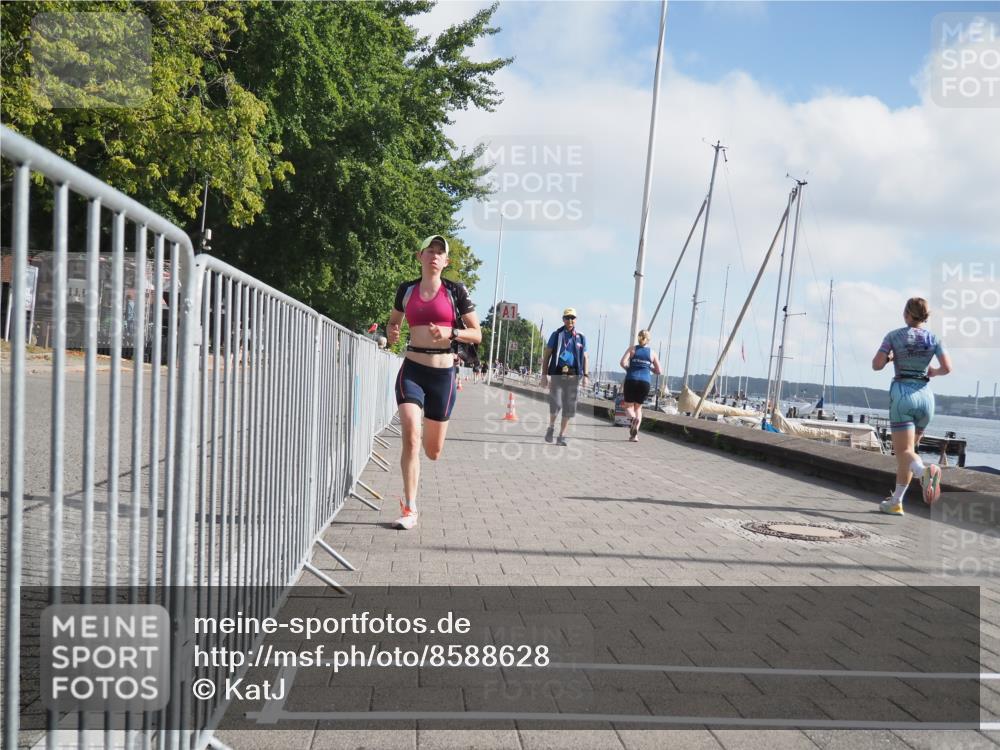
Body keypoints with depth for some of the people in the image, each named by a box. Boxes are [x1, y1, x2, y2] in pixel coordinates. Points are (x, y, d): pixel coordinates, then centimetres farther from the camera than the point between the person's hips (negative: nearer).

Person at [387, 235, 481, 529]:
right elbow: (394, 320, 25)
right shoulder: (406, 290, 7)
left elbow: (477, 334, 1)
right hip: (412, 369, 0)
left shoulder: (455, 291, 0)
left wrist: (451, 332, -17)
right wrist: (392, 333, 2)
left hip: (443, 373, 0)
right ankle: (409, 509, -12)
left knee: (433, 452, 8)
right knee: (410, 436, -20)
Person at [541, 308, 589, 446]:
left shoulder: (581, 337, 12)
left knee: (569, 408, 2)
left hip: (573, 376, 2)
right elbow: (546, 355, 6)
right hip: (558, 374, -2)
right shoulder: (556, 335, 6)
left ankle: (561, 436, 13)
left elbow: (585, 357, 16)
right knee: (556, 404, -14)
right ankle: (551, 427, 14)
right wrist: (544, 374, -1)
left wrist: (585, 375, 5)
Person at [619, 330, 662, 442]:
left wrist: (629, 369, 11)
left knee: (628, 405, 13)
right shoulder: (652, 353, 9)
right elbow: (658, 371, 10)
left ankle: (633, 418, -23)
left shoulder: (632, 349, 4)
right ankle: (634, 435, 4)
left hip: (631, 380, -2)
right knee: (638, 407, 15)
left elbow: (622, 362, -8)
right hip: (645, 382, 2)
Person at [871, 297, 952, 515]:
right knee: (908, 448, 15)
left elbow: (876, 365, -7)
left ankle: (925, 470, -42)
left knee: (904, 451, -8)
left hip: (902, 393, -4)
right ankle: (896, 502, 17)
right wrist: (932, 372, 18)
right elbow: (947, 368, -3)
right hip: (925, 395, 4)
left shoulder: (894, 336, -1)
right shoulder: (933, 338, 5)